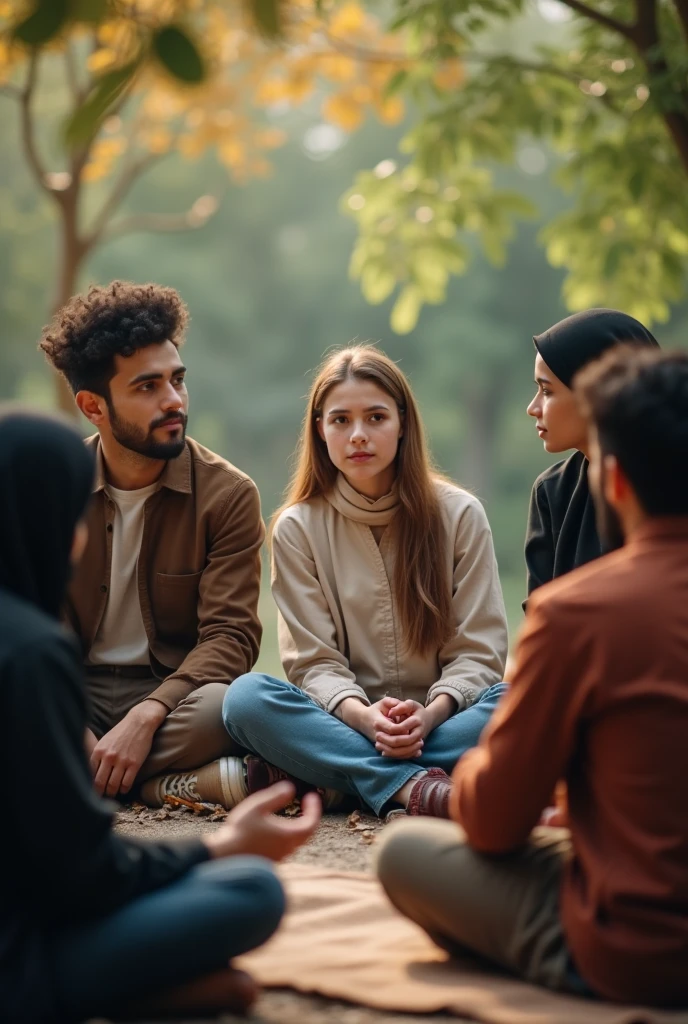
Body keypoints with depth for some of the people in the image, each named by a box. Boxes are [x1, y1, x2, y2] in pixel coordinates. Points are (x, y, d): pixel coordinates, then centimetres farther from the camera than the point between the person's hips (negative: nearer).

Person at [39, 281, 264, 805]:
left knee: (225, 704, -37)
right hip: (75, 698, 1)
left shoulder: (228, 494, -3)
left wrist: (146, 716, -27)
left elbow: (230, 634, -10)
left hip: (176, 692, 0)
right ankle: (162, 782, -23)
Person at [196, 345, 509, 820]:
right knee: (246, 696, -27)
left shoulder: (459, 514, 2)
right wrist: (364, 717, -24)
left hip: (437, 724, 0)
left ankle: (290, 777, -30)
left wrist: (429, 715, -21)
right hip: (345, 722, 0)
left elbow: (477, 651, -1)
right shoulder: (297, 528, 3)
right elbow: (315, 661, -2)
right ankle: (412, 787, -39)